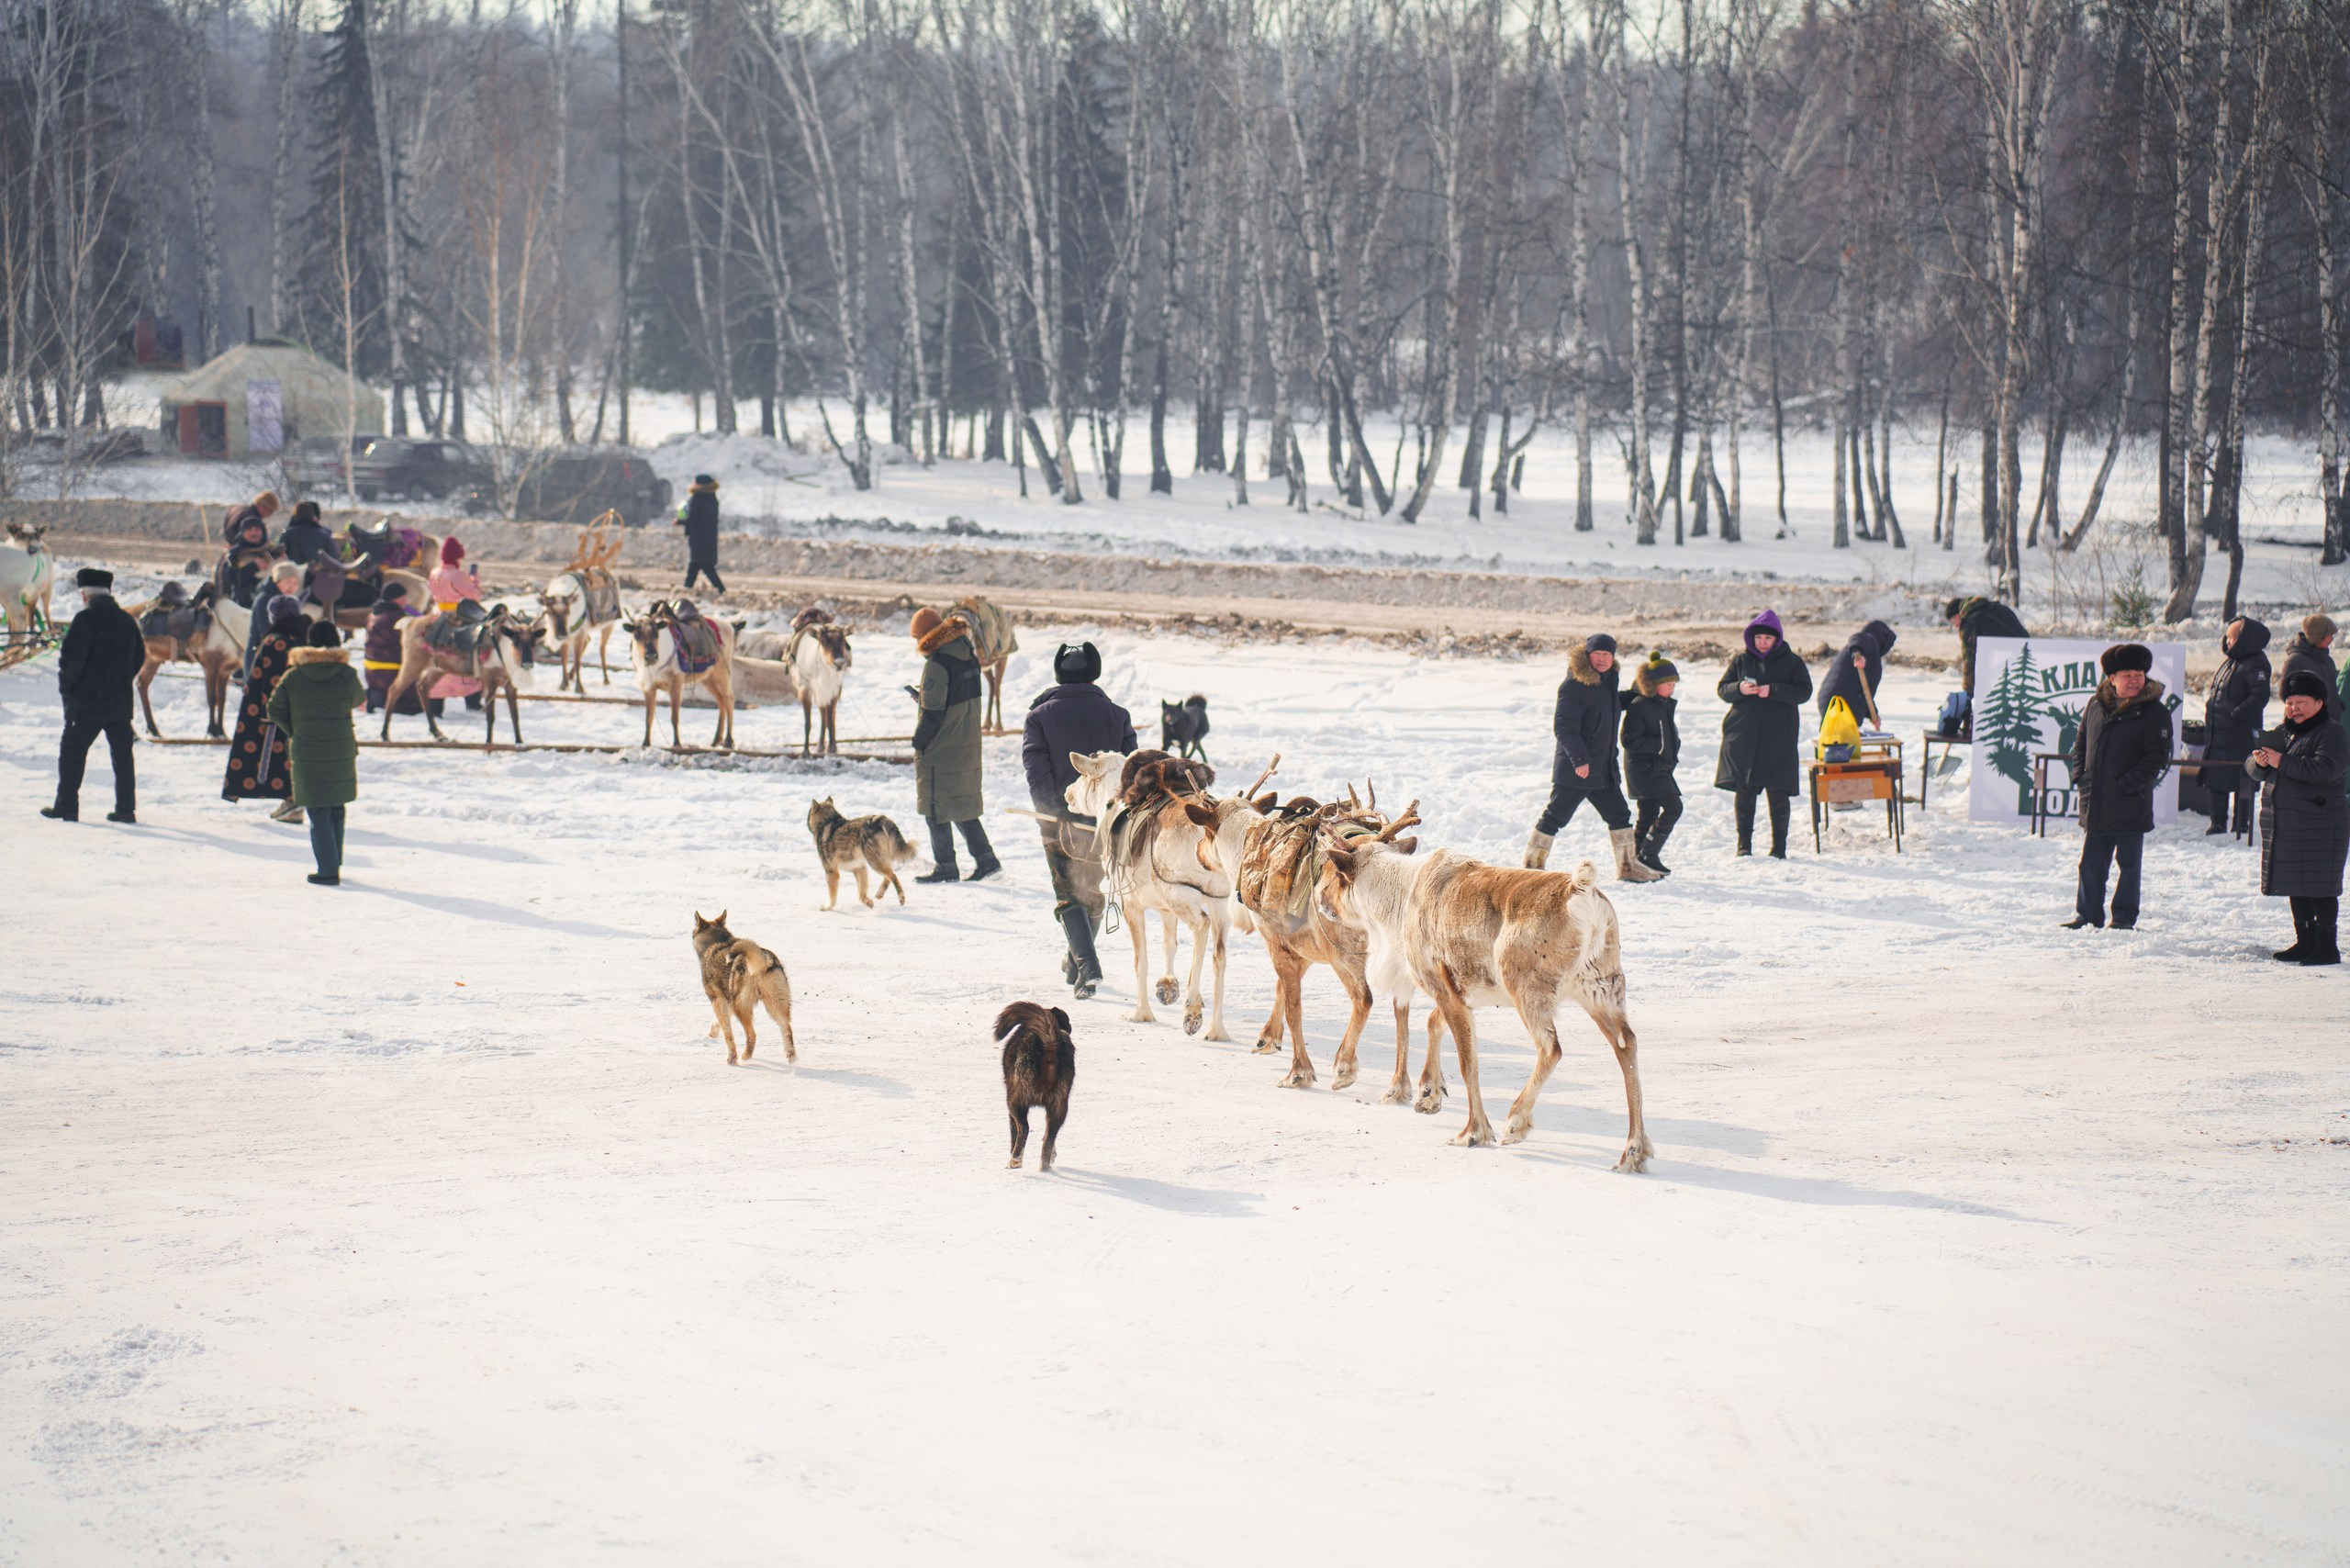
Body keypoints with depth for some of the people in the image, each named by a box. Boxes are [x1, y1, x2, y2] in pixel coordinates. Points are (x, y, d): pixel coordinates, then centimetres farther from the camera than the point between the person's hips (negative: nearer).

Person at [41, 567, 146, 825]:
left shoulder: (86, 618, -13)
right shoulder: (127, 620, 8)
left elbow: (71, 658, -17)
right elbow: (139, 657, 16)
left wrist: (66, 687, -3)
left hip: (87, 700, -6)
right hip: (121, 702, 6)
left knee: (72, 752, 4)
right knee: (122, 755, 9)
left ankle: (66, 806, 5)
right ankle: (126, 808, 6)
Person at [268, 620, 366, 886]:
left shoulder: (293, 677, -6)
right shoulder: (346, 675, -7)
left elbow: (275, 710, -1)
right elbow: (357, 699, 10)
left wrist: (295, 732, 10)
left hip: (307, 756, -1)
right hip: (342, 752, 1)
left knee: (318, 814, 3)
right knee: (336, 810, 18)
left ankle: (328, 871, -2)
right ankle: (334, 864, 24)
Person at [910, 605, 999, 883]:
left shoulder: (937, 662, -20)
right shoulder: (968, 655, 5)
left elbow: (933, 711, -20)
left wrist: (918, 743, -10)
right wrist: (923, 697, 15)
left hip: (941, 748, -8)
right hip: (967, 743, 8)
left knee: (937, 807, 3)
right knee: (962, 803, 18)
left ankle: (945, 866, 8)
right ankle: (985, 858, 17)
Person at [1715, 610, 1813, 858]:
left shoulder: (1791, 662, 3)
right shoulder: (1740, 661, 9)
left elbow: (1804, 691, -6)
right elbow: (1722, 688, 9)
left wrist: (1773, 691, -19)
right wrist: (1739, 689, -13)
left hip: (1779, 739, -2)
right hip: (1742, 736, 2)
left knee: (1778, 793, -2)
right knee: (1744, 792, 3)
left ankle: (1779, 846, 6)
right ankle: (1744, 844, 11)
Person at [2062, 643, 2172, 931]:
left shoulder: (2154, 712, -6)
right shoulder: (2096, 705, 7)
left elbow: (2158, 757, -9)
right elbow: (2080, 743, 18)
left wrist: (2128, 784, -15)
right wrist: (2080, 777, 5)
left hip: (2131, 806, -4)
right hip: (2095, 804, 4)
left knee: (2129, 863, 6)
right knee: (2090, 863, 9)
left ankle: (2124, 916, 15)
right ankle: (2088, 915, 18)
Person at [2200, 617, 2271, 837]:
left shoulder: (2255, 665, -13)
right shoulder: (2231, 662, 15)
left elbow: (2260, 697, -23)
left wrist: (2236, 714, -24)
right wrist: (2211, 709, 13)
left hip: (2239, 734, -9)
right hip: (2218, 732, 9)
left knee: (2240, 779, -2)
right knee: (2216, 778, 10)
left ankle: (2241, 823, 3)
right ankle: (2218, 821, 16)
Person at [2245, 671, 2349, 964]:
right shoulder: (2283, 733, 15)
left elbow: (2326, 769, -25)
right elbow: (2254, 769, 14)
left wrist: (2282, 762, -23)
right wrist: (2260, 762, -11)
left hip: (2319, 825, -8)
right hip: (2284, 826, 8)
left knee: (2319, 887, -7)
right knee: (2295, 886, 12)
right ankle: (2305, 942, 20)